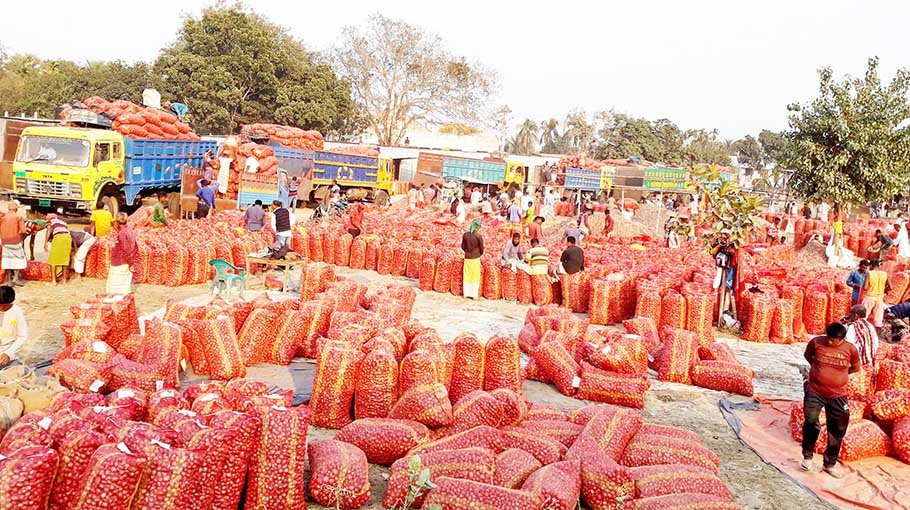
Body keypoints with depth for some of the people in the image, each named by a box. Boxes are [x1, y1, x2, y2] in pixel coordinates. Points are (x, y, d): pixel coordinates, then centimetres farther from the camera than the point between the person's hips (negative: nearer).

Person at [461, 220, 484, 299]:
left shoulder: (465, 235, -3)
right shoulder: (478, 236, -14)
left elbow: (463, 246, 5)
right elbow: (481, 248, -6)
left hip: (467, 258, 3)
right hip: (475, 258, -3)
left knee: (467, 275, 12)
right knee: (475, 276, 6)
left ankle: (467, 293, 17)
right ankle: (474, 295, 9)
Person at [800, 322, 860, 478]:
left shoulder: (850, 349, -7)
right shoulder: (816, 342, -8)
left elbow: (856, 368, 12)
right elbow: (807, 355, 14)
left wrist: (839, 373, 10)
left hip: (838, 396, 1)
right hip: (815, 391, -1)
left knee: (837, 431, 8)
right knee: (811, 423, -13)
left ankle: (830, 464, 24)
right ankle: (807, 456, 9)